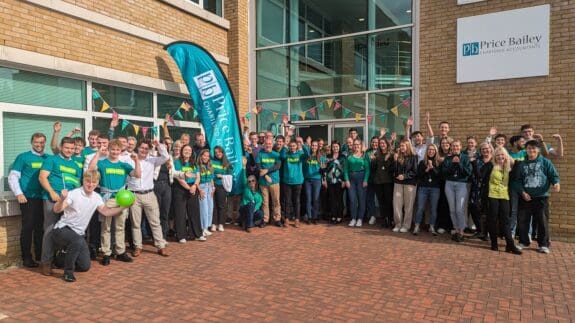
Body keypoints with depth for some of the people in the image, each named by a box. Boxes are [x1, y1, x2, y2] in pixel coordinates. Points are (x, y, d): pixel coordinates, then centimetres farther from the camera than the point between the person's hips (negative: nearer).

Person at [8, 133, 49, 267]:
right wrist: (19, 193, -11)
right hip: (28, 198, -3)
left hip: (44, 198, 3)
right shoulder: (23, 157, 2)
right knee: (28, 227, -1)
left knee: (41, 227, 8)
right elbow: (13, 177, -1)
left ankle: (40, 255, 18)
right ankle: (26, 257, 7)